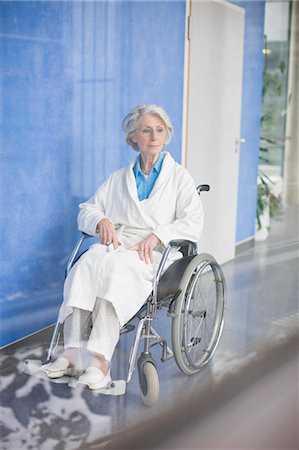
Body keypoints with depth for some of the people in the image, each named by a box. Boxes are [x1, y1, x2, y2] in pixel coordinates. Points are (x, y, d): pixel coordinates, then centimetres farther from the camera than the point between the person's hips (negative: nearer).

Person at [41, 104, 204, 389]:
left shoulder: (179, 177, 14)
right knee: (86, 263, -32)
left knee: (114, 266, -37)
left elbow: (193, 223, 1)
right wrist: (102, 221, -3)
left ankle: (99, 359, -41)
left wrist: (157, 235, -15)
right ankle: (73, 352, -37)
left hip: (154, 255, -3)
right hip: (116, 246, 4)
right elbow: (87, 210, 21)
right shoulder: (118, 178, 25)